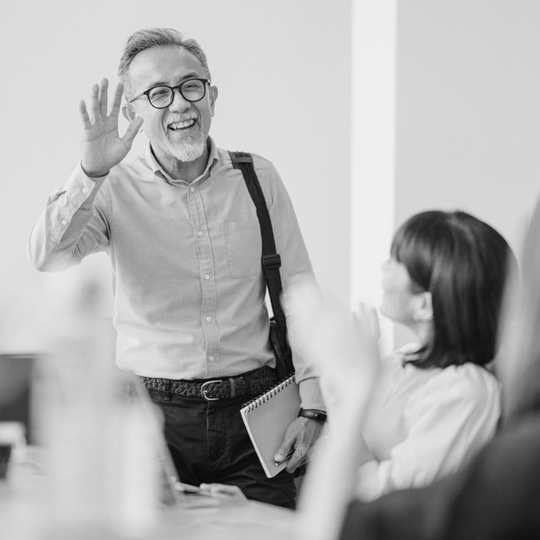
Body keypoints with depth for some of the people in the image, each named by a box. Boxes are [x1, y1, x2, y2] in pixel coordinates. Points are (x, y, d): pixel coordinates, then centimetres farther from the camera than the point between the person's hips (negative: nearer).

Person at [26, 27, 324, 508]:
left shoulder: (257, 178, 4)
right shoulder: (115, 189, -1)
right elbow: (47, 257, -17)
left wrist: (312, 406, -1)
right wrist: (92, 173, -28)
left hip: (252, 412, 1)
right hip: (157, 414, -1)